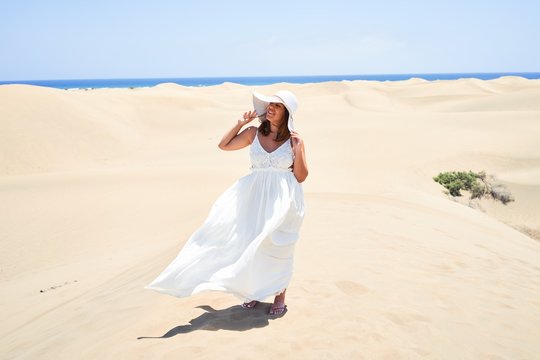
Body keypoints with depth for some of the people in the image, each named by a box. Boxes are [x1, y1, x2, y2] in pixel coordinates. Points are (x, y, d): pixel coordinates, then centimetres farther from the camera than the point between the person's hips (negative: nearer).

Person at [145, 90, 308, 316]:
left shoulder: (294, 139, -4)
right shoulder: (254, 133, 3)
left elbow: (301, 177, -4)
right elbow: (223, 145, 10)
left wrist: (298, 150, -15)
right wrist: (241, 123, 4)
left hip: (283, 199, -3)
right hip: (255, 196, 3)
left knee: (277, 246, 2)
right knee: (249, 243, 4)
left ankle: (280, 296, 18)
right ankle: (254, 290, 24)